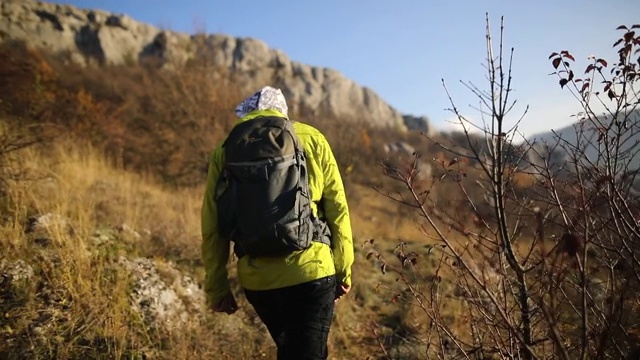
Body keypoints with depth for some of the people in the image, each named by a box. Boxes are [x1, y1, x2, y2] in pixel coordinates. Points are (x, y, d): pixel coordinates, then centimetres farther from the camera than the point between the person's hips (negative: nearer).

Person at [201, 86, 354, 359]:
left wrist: (216, 288, 12)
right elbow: (337, 209, 1)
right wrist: (343, 269, 10)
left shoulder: (226, 150, 5)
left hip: (256, 279, 3)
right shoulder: (311, 138, 3)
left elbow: (212, 227, 3)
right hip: (311, 270, -3)